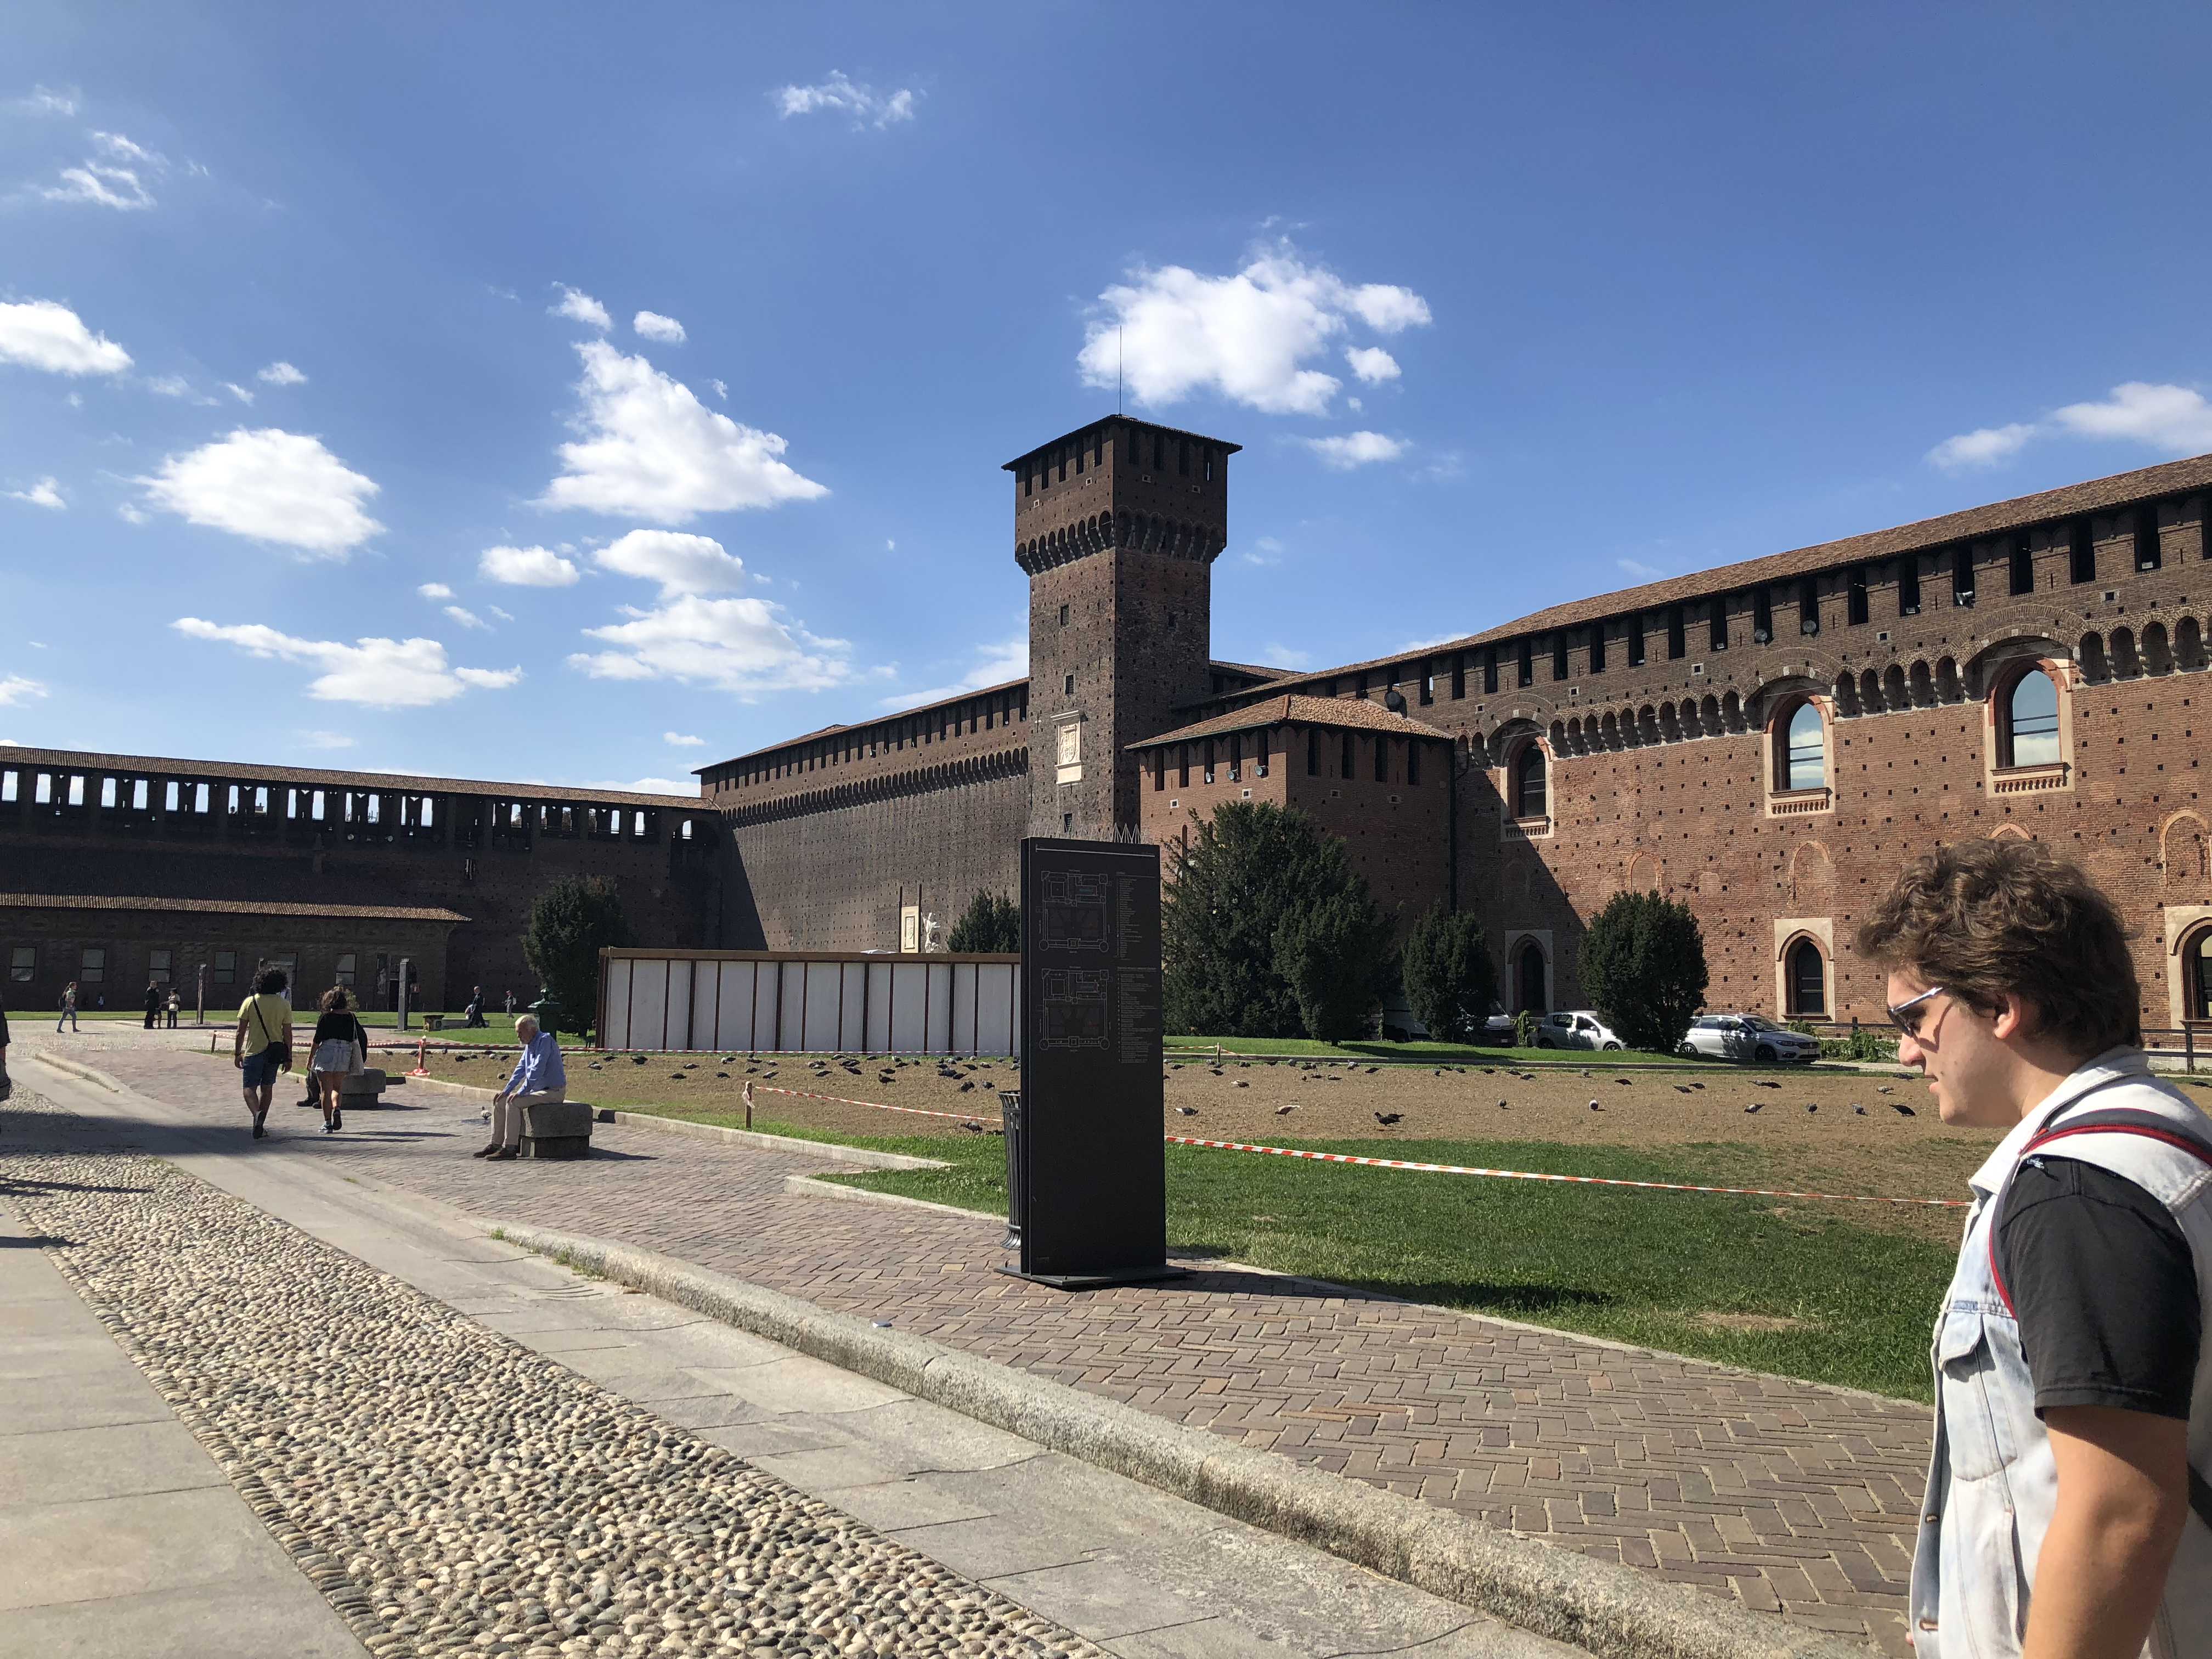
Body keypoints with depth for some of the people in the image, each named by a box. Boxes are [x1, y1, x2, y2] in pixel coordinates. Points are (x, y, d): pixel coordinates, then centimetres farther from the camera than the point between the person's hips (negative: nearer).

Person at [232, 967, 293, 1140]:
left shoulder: (250, 1002, -4)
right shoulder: (284, 1005, -3)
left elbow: (241, 1032, -3)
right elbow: (288, 1034, -1)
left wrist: (237, 1054, 6)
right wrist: (288, 1058, 6)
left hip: (254, 1051, -2)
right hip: (275, 1053, 2)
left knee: (250, 1088, 4)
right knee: (266, 1088, 15)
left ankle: (256, 1113, -24)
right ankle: (261, 1124, 19)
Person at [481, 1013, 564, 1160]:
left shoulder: (545, 1040, -17)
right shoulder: (529, 1045, 13)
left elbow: (537, 1071, -23)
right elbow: (520, 1070, 16)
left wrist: (521, 1092, -23)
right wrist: (506, 1091, 6)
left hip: (553, 1091, -10)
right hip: (536, 1090, 10)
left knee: (513, 1102, -26)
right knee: (499, 1101, 2)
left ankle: (510, 1148, -24)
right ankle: (496, 1145, 3)